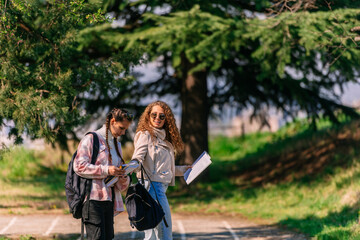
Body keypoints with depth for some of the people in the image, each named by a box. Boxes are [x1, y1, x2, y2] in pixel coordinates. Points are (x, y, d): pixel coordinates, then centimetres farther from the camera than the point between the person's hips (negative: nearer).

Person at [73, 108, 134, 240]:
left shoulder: (117, 144, 23)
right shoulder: (91, 139, -1)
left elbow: (119, 172, 26)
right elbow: (79, 166, -11)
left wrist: (124, 180, 1)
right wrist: (106, 170, -18)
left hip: (109, 199, 8)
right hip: (93, 198, -8)